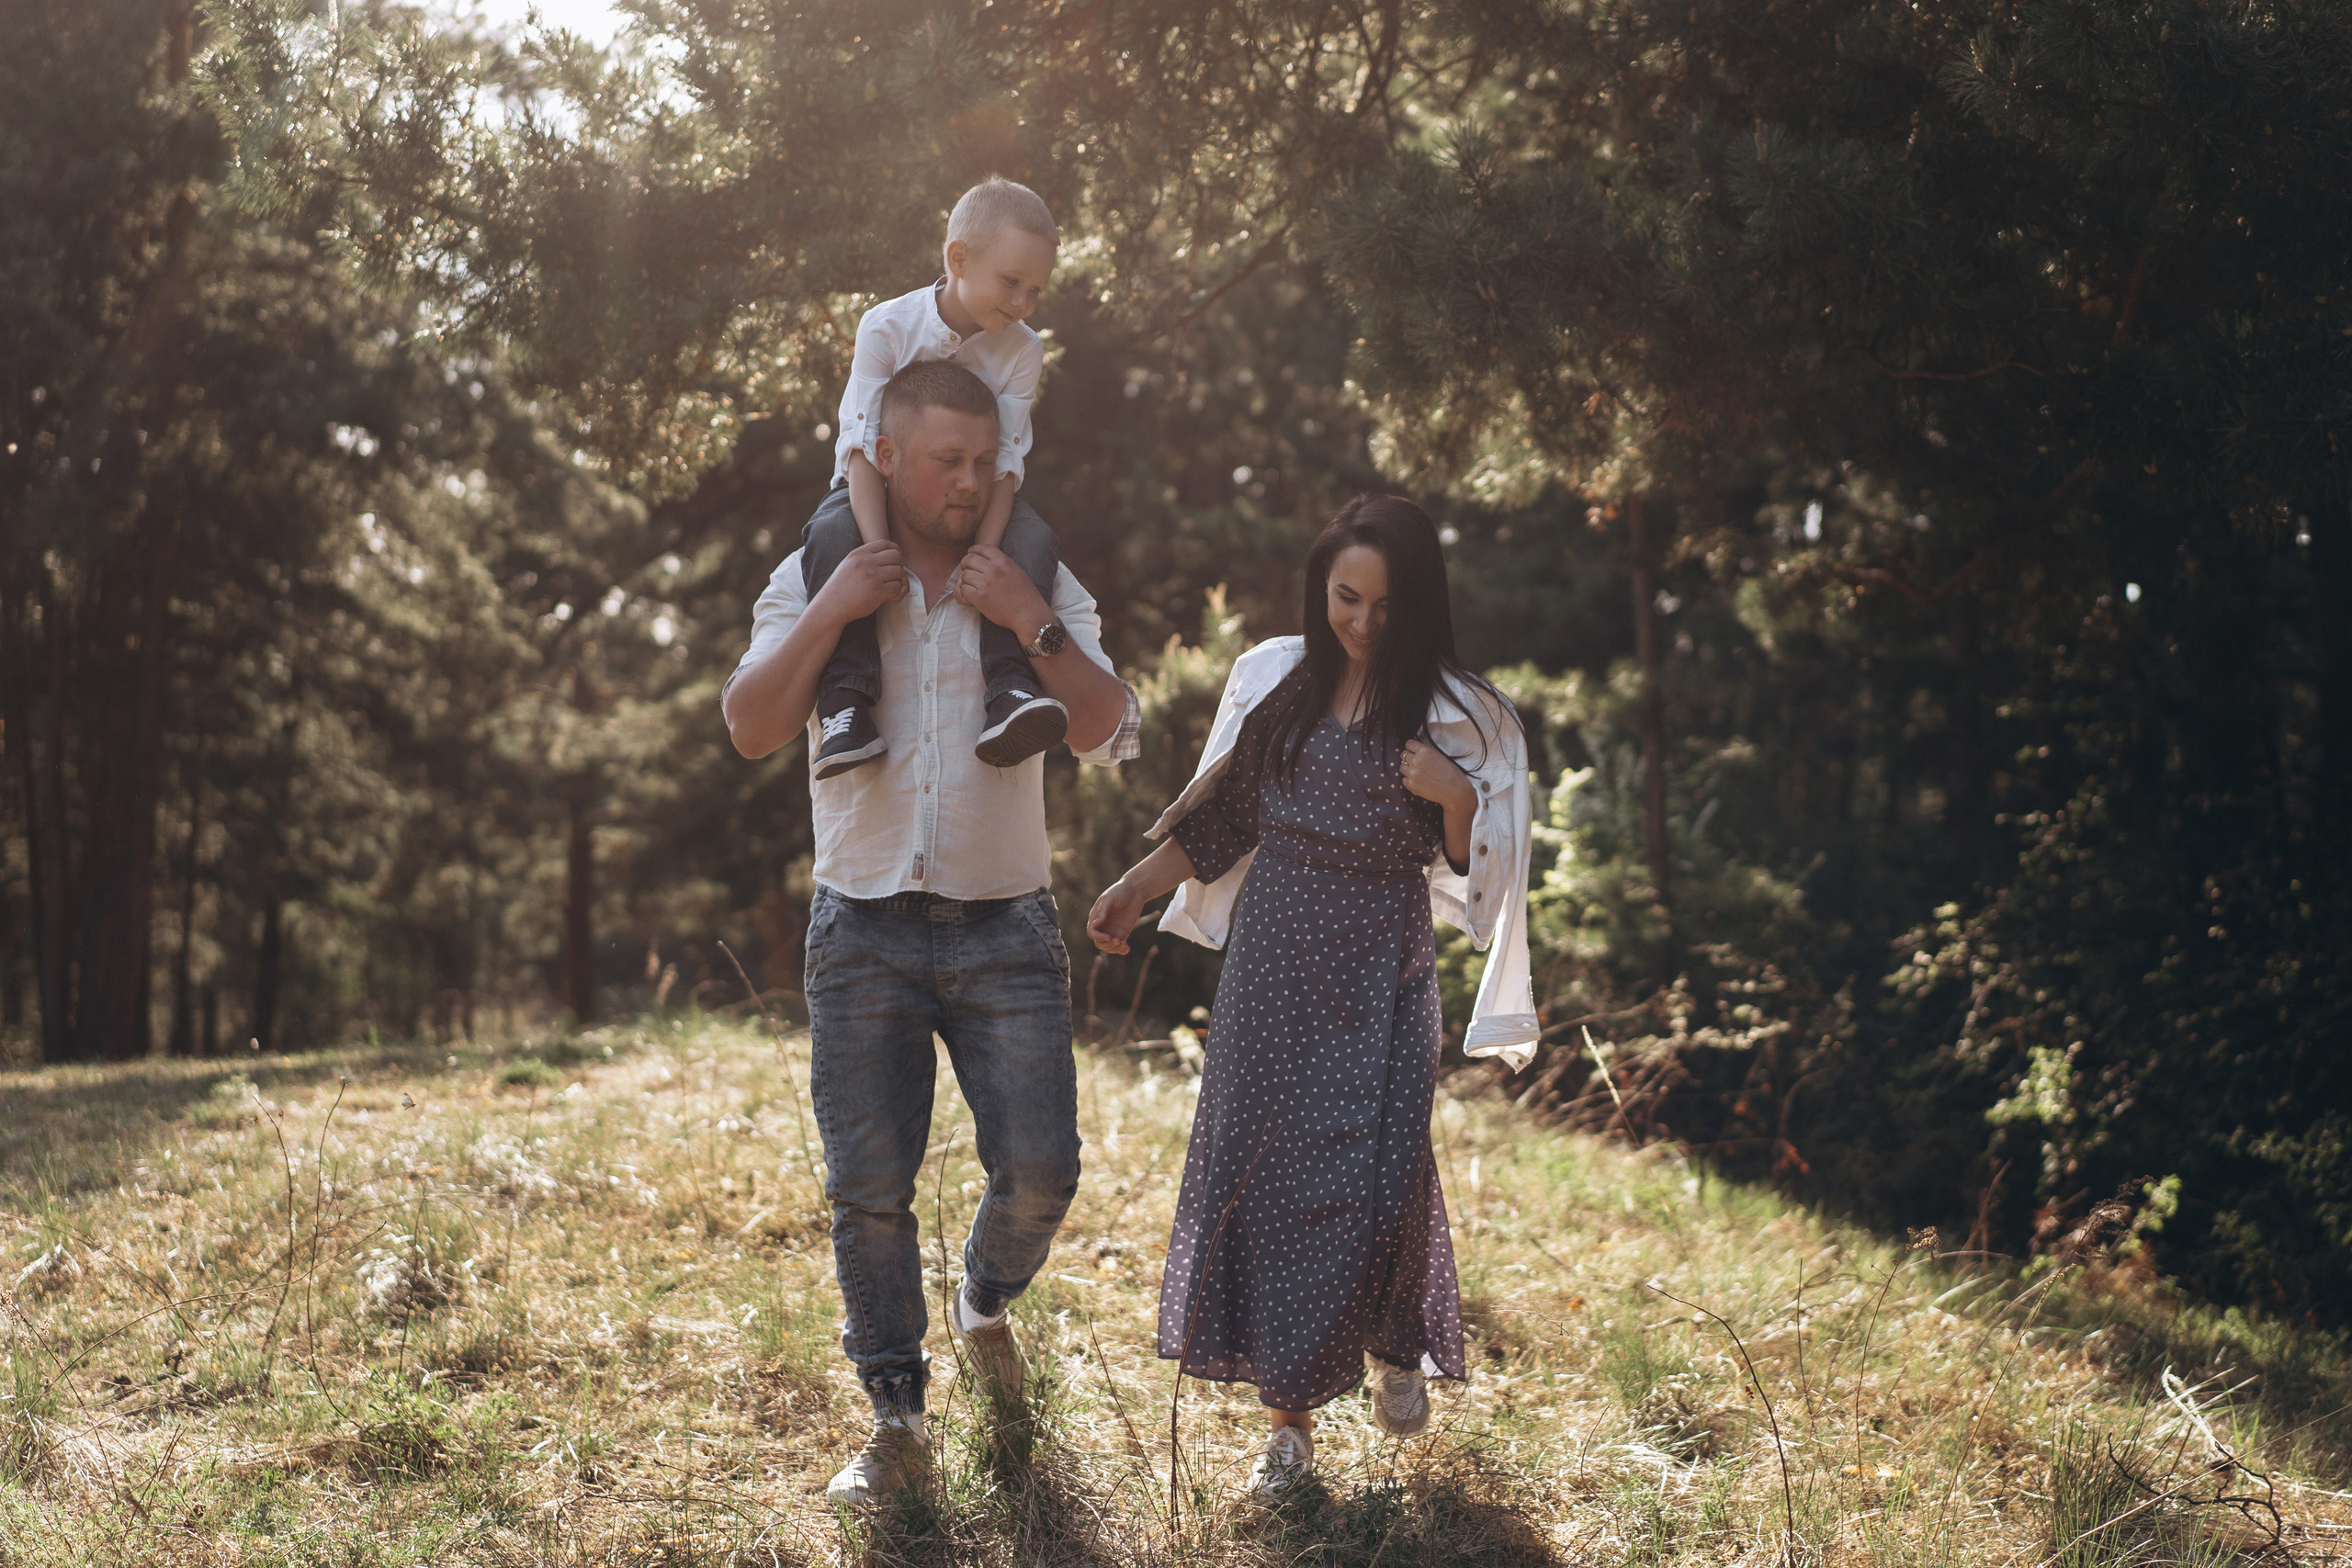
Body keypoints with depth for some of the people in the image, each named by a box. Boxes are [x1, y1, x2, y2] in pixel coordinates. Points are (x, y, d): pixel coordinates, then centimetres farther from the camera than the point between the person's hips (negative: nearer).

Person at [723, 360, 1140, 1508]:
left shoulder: (1040, 584, 6)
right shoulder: (813, 577, 4)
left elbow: (1103, 731, -3)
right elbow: (751, 727, -6)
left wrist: (1033, 625, -15)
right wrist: (833, 613, -14)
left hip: (1004, 929, 1)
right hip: (865, 932, 0)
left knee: (1038, 1169, -6)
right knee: (869, 1186, -1)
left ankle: (985, 1302, 28)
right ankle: (895, 1421, 12)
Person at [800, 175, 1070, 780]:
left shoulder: (1022, 351, -9)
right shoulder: (887, 327, -17)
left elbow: (1004, 462, -16)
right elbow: (863, 445, -22)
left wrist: (983, 554, -33)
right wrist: (878, 550, -36)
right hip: (879, 487, -2)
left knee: (1033, 538, -29)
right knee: (832, 534, -35)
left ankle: (1010, 687, -41)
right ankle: (845, 698, -40)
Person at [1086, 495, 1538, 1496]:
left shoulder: (1453, 715, -1)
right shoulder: (1273, 681, 6)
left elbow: (1471, 864, 1)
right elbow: (1221, 820, 16)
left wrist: (1456, 796, -18)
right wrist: (1134, 887, 10)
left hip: (1382, 971, -3)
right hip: (1272, 958, 3)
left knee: (1374, 1178, -11)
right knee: (1262, 1171, 1)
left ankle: (1393, 1345, 22)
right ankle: (1289, 1420, 12)